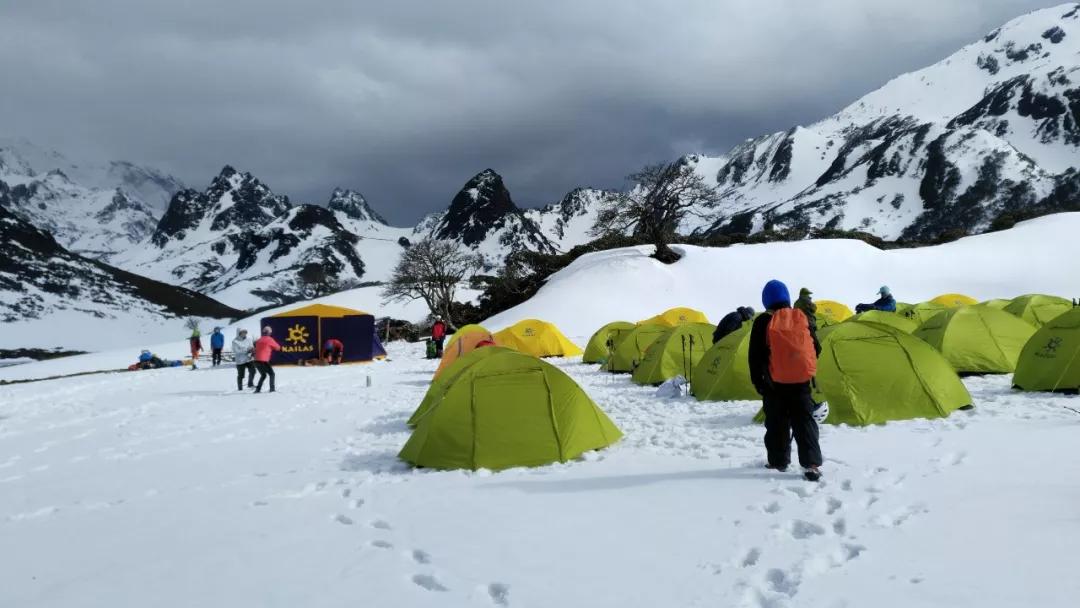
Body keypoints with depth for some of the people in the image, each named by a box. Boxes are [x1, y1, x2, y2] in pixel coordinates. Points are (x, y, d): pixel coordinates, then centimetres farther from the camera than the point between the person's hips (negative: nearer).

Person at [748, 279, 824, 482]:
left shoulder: (763, 322, -7)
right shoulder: (802, 318, 4)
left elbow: (755, 356, -7)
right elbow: (816, 349, 11)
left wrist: (757, 380, 1)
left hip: (774, 382, -2)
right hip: (801, 379, 2)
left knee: (776, 423, 10)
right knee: (805, 421, 3)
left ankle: (778, 460, 16)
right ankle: (811, 464, -5)